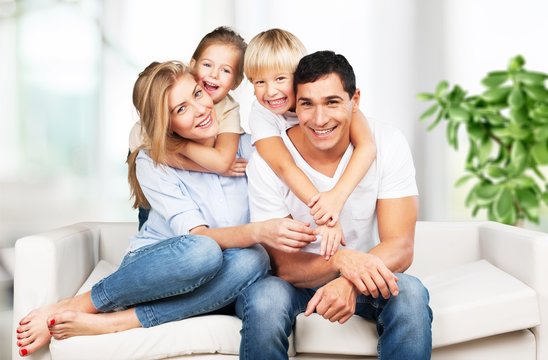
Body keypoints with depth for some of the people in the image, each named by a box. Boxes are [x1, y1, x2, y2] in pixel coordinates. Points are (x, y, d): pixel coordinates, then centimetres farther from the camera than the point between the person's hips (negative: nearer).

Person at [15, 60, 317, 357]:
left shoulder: (245, 145, -4)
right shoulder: (152, 162, -11)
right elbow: (197, 237, -23)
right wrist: (259, 232, -41)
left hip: (203, 283, 3)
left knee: (252, 260, -33)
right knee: (203, 252, -38)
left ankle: (106, 323, -29)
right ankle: (74, 306, -21)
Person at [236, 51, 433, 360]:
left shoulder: (388, 144, -15)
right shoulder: (267, 160, -18)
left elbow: (400, 247, -18)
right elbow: (284, 265, -16)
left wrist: (351, 283, -39)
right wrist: (341, 260, -38)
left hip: (366, 275, 1)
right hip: (297, 279, -1)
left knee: (410, 293, -31)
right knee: (264, 300, -34)